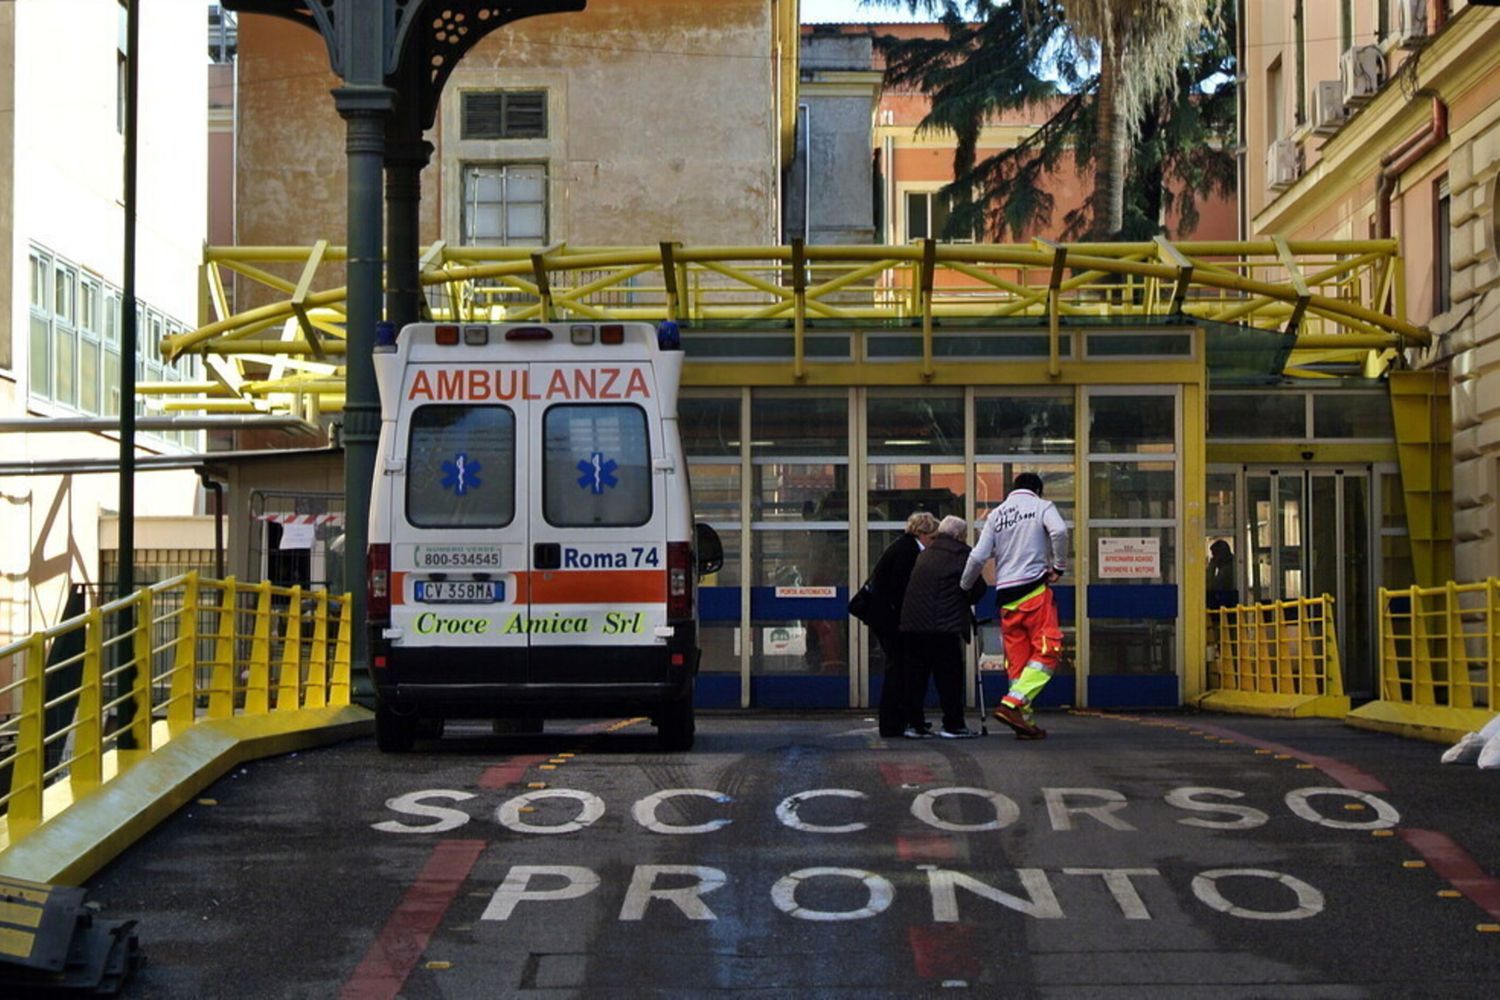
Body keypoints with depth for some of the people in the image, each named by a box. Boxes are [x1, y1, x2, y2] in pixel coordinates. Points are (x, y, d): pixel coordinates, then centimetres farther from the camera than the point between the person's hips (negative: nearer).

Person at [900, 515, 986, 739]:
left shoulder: (925, 553, 21)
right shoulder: (960, 553, -1)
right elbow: (977, 586, -4)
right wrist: (968, 602, 16)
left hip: (912, 622, 6)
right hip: (943, 624, -6)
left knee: (915, 675, 9)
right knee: (949, 676, 0)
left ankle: (915, 724, 9)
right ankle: (953, 725, 1)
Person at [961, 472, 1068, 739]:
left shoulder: (995, 514, 16)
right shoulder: (1041, 506, 6)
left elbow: (978, 557, 9)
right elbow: (1059, 531, -15)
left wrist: (962, 587, 21)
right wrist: (1059, 565, -4)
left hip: (1005, 596, 5)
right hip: (1034, 589, -5)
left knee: (1017, 659, 8)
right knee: (1046, 652, -5)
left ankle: (1025, 719, 8)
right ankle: (1012, 704, -20)